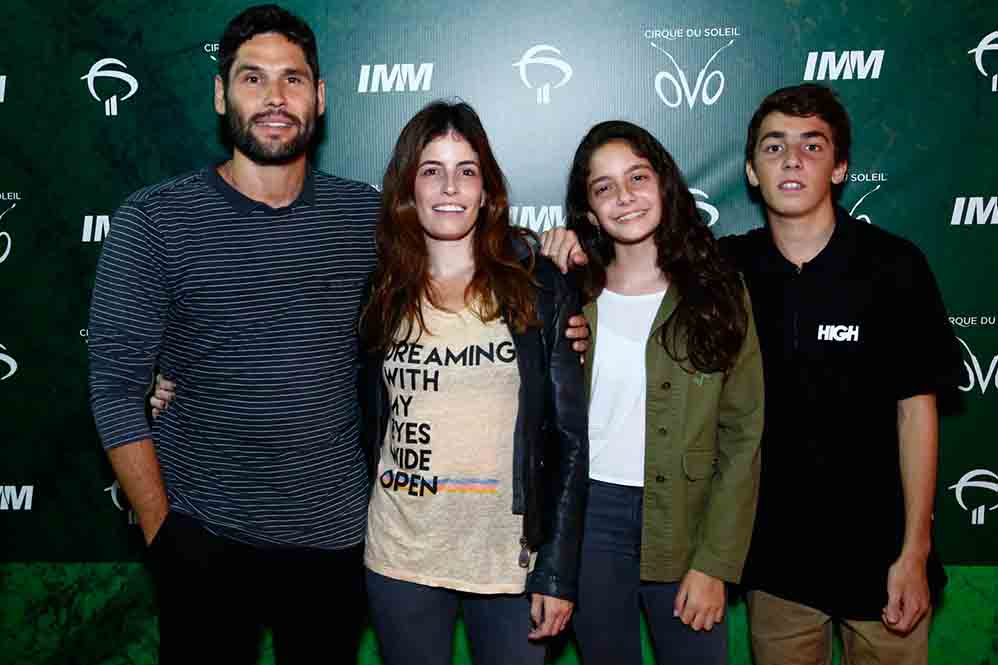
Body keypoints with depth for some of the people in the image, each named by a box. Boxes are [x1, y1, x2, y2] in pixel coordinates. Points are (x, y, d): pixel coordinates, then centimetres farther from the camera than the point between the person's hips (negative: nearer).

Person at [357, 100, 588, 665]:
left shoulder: (539, 286, -4)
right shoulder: (383, 294, 2)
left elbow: (569, 437, -4)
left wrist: (558, 572, -7)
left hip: (511, 556, -2)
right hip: (400, 560, 2)